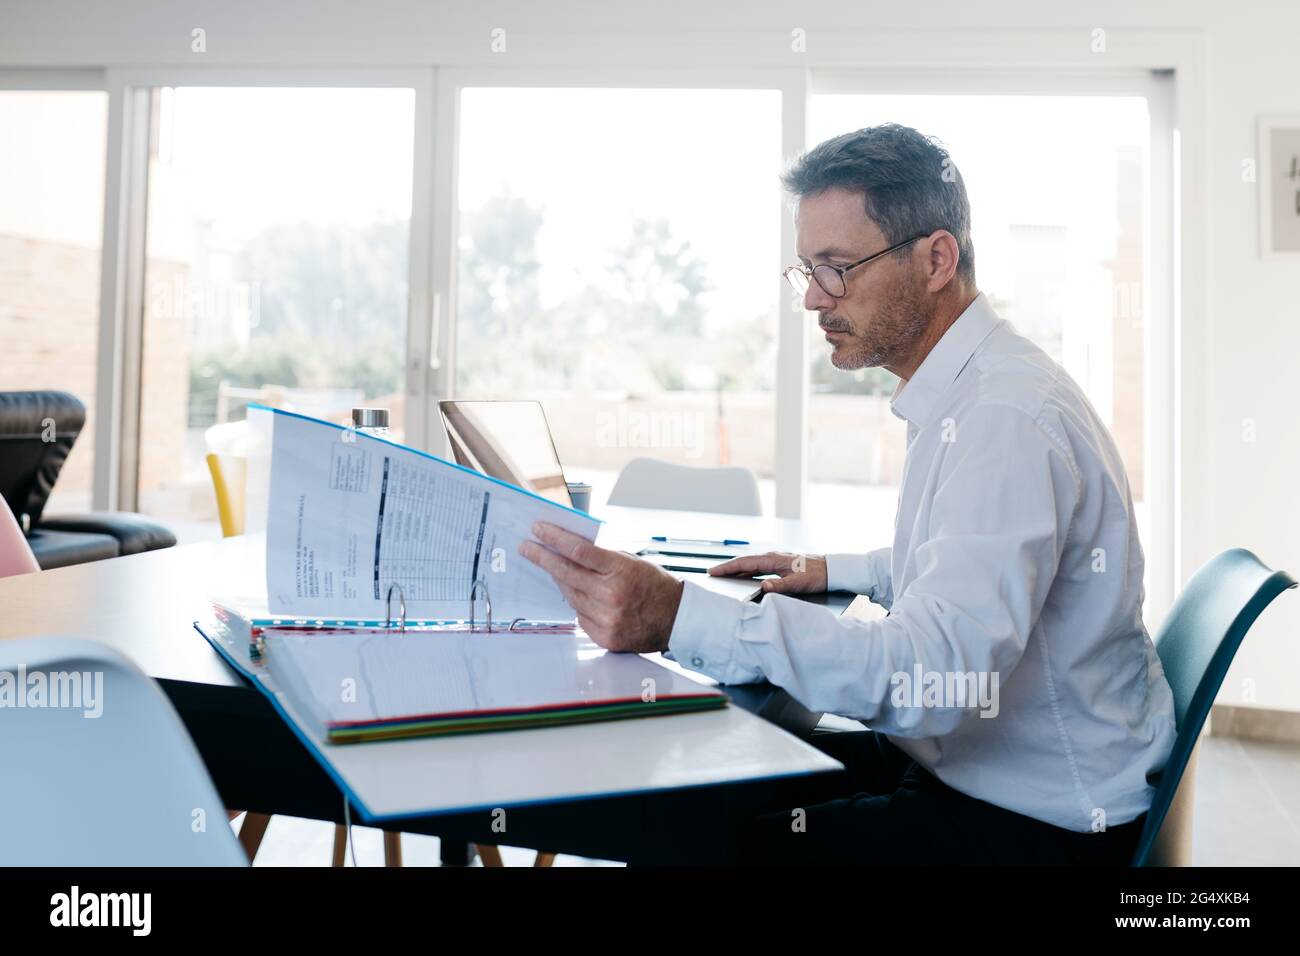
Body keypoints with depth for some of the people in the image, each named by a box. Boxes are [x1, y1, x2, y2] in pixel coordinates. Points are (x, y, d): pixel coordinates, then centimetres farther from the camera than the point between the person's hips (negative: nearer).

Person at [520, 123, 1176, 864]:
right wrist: (832, 572, 14)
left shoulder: (1009, 417, -26)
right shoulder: (965, 393, 8)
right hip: (961, 759, 9)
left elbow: (930, 672, -35)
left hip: (1040, 821, -9)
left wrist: (680, 618, -41)